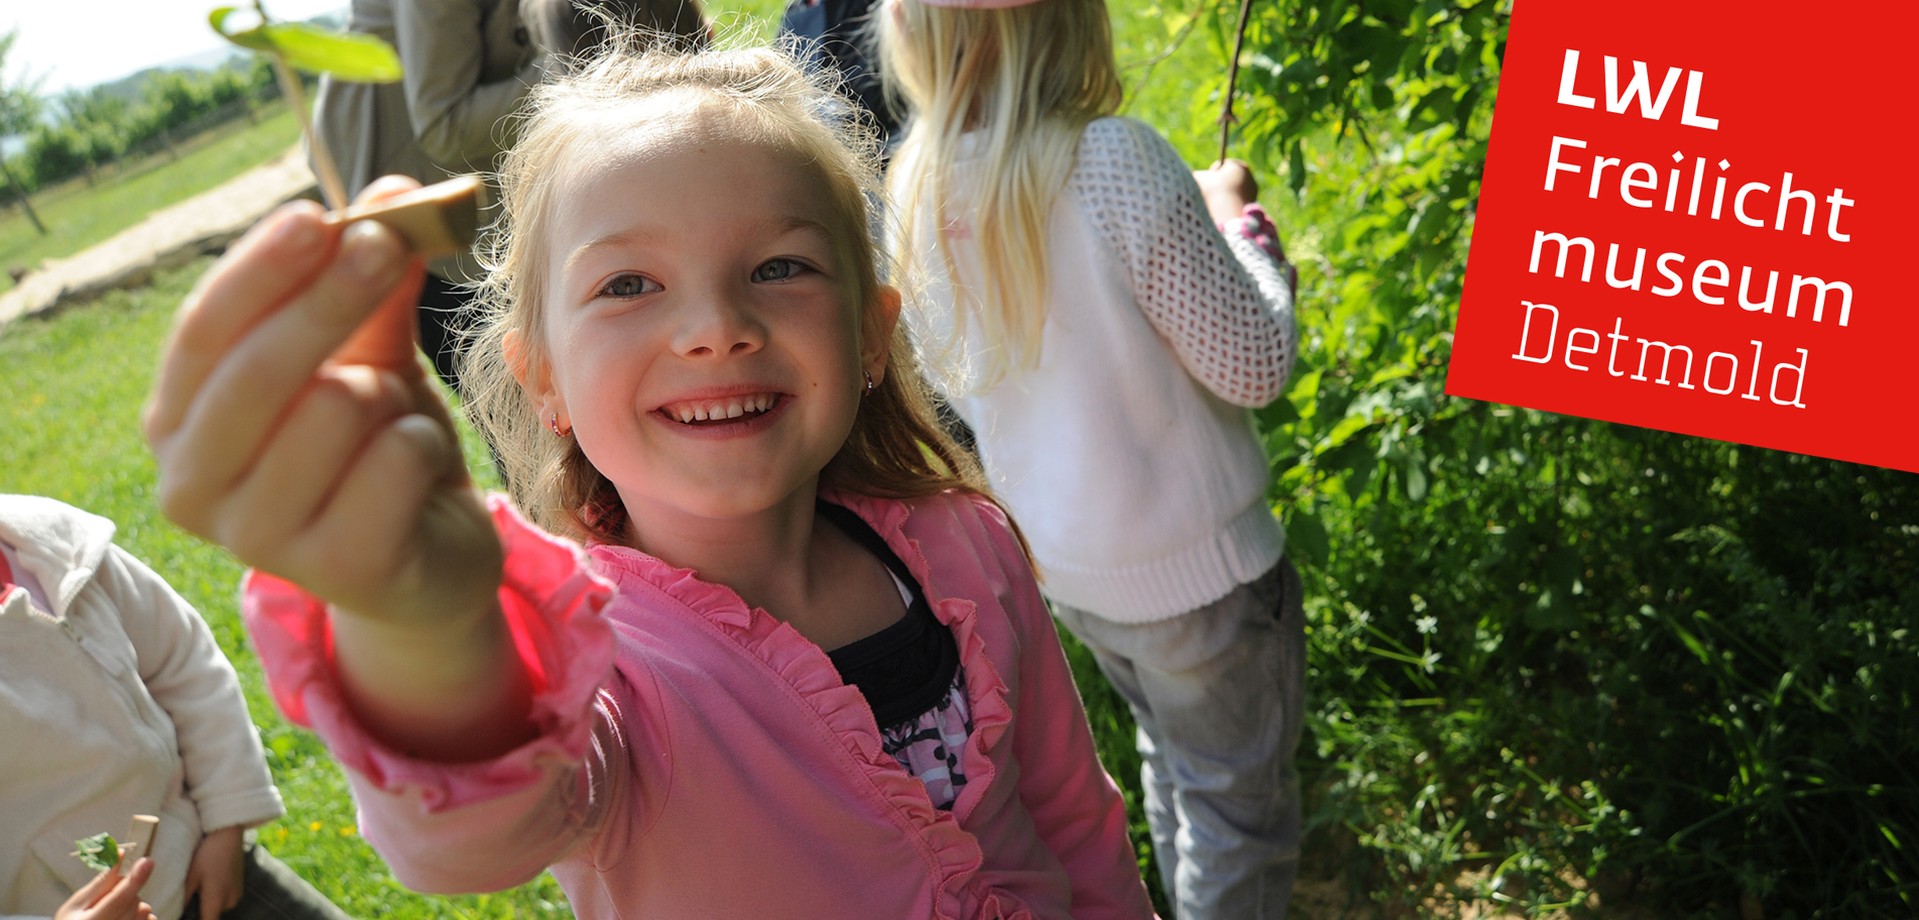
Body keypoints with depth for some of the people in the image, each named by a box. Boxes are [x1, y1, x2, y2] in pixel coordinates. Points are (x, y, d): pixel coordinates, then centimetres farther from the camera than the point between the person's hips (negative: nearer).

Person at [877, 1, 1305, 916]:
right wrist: (1240, 225, -2)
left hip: (1056, 559, 7)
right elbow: (1253, 366, -18)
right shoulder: (1114, 161, -26)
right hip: (1192, 562, -6)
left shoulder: (915, 187, -7)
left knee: (1170, 759, 29)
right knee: (1236, 806, 15)